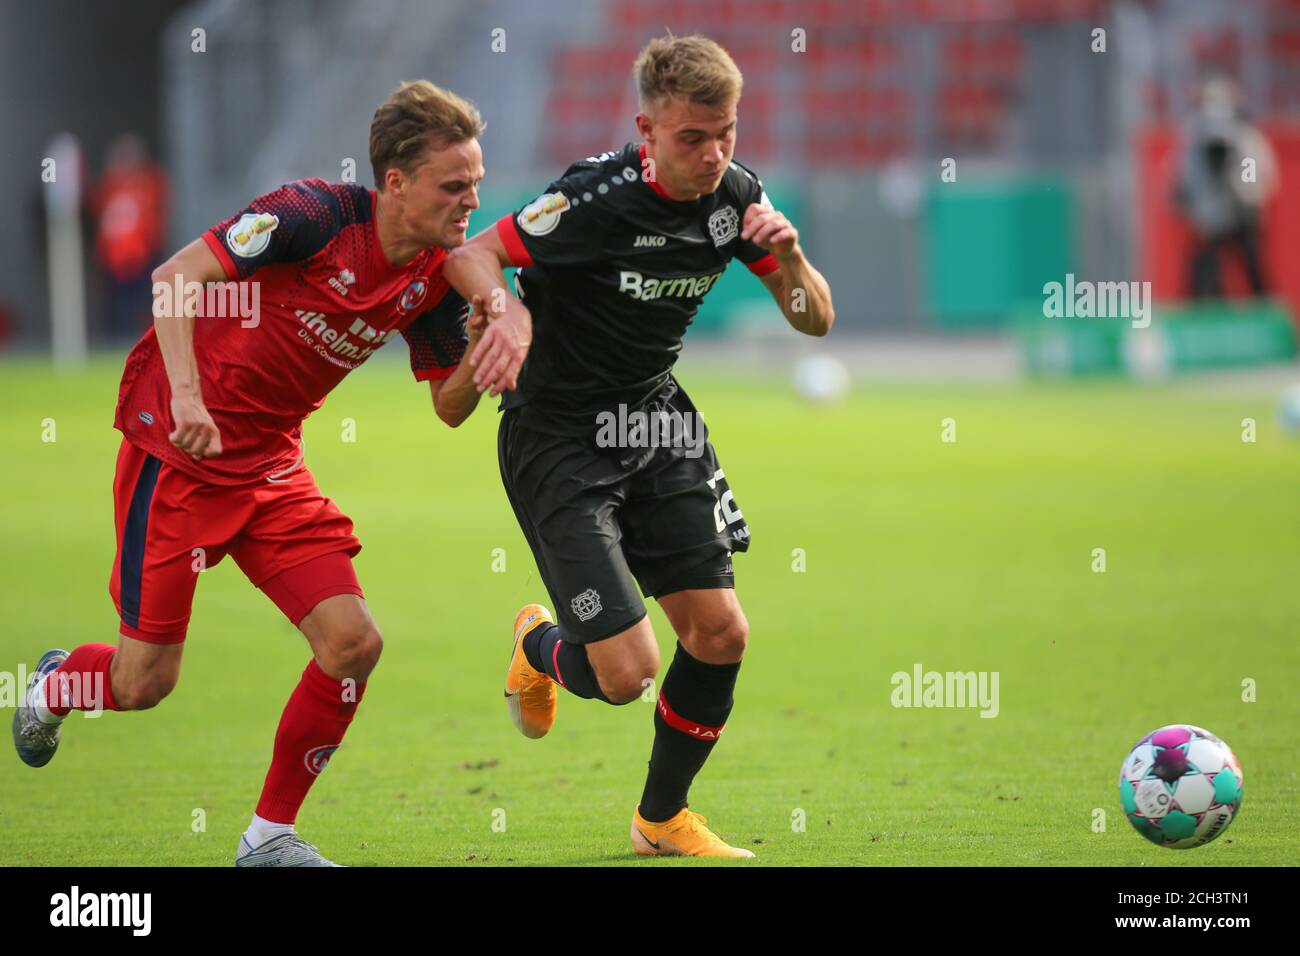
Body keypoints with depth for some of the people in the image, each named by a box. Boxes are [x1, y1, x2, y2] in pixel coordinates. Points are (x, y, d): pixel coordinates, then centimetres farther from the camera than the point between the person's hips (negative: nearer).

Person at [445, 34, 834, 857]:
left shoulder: (737, 196, -5)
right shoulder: (598, 198, -24)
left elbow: (816, 320, 2)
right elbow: (473, 256, -18)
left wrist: (789, 259, -20)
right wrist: (508, 310, -40)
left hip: (656, 422, 6)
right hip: (558, 440, -6)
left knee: (720, 634, -1)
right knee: (626, 671, -13)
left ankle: (664, 819, 23)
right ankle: (540, 648, 25)